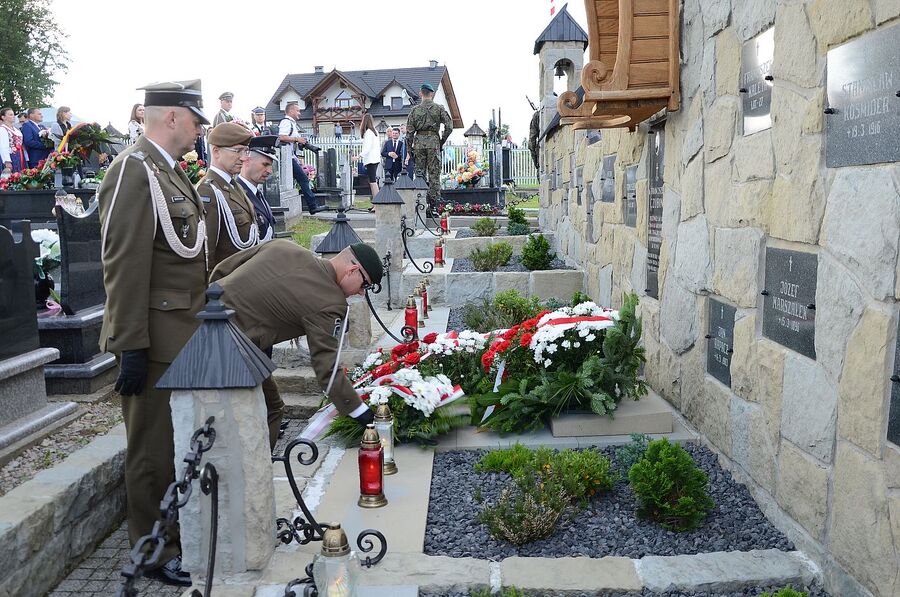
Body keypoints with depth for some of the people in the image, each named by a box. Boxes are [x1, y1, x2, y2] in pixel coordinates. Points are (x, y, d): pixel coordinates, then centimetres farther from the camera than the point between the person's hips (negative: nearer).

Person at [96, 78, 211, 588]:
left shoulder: (171, 170, 14)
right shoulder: (135, 171, -15)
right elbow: (124, 267, -21)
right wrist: (131, 347, -21)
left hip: (186, 335, 9)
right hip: (157, 341, -9)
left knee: (184, 444, 20)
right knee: (155, 451, 4)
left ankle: (181, 534, 36)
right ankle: (156, 555, 21)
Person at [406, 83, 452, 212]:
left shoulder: (415, 110, 8)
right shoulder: (439, 108, 4)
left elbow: (409, 131, 5)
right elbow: (449, 126, -3)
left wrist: (410, 148, 10)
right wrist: (442, 141, 8)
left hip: (419, 141, 2)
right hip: (433, 141, -2)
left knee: (419, 173, 8)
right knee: (434, 174, 1)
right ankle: (433, 205, -2)